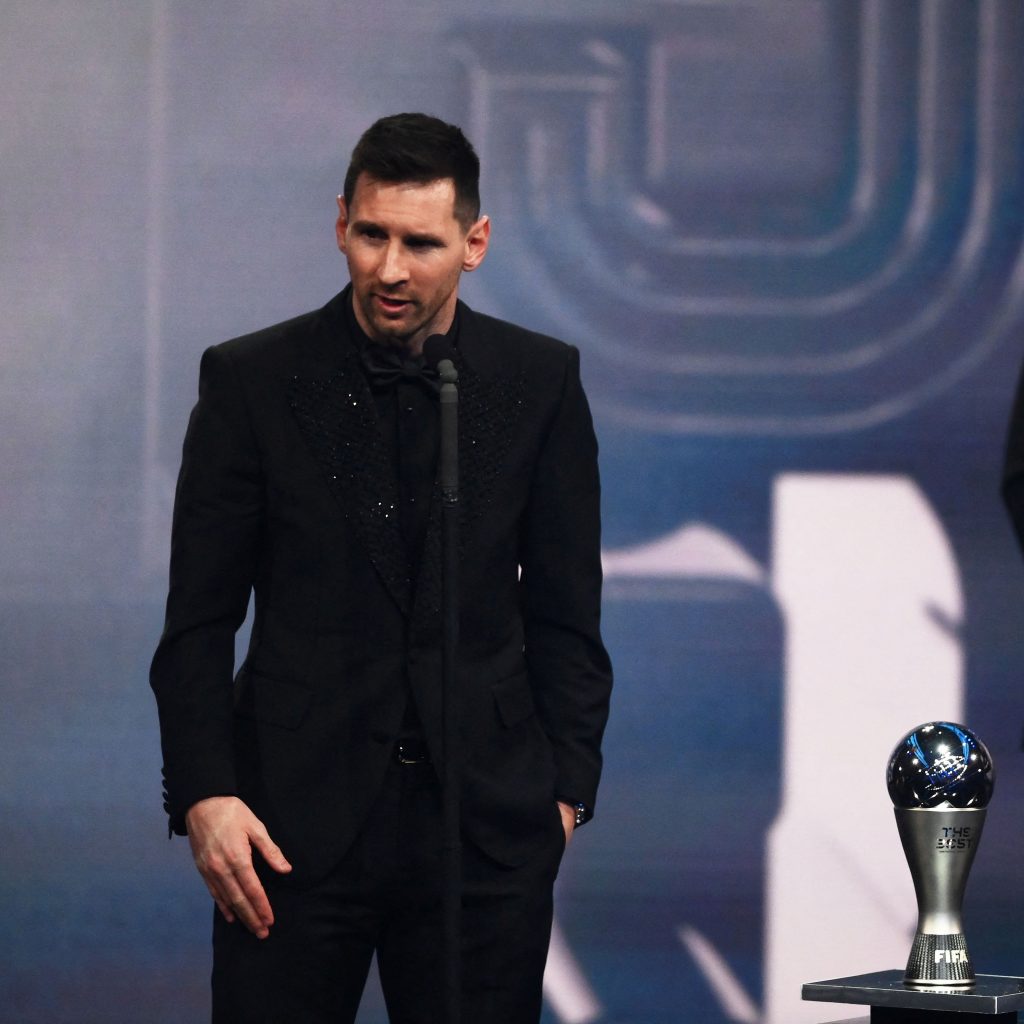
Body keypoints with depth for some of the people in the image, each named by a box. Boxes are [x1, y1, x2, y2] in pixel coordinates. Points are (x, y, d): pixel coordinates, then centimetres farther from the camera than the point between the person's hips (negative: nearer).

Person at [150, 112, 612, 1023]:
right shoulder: (250, 381, 1)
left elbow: (565, 611, 9)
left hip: (486, 824, 1)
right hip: (293, 824, -1)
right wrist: (204, 795, -9)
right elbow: (198, 621, 2)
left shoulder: (540, 383, 4)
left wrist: (566, 787, 1)